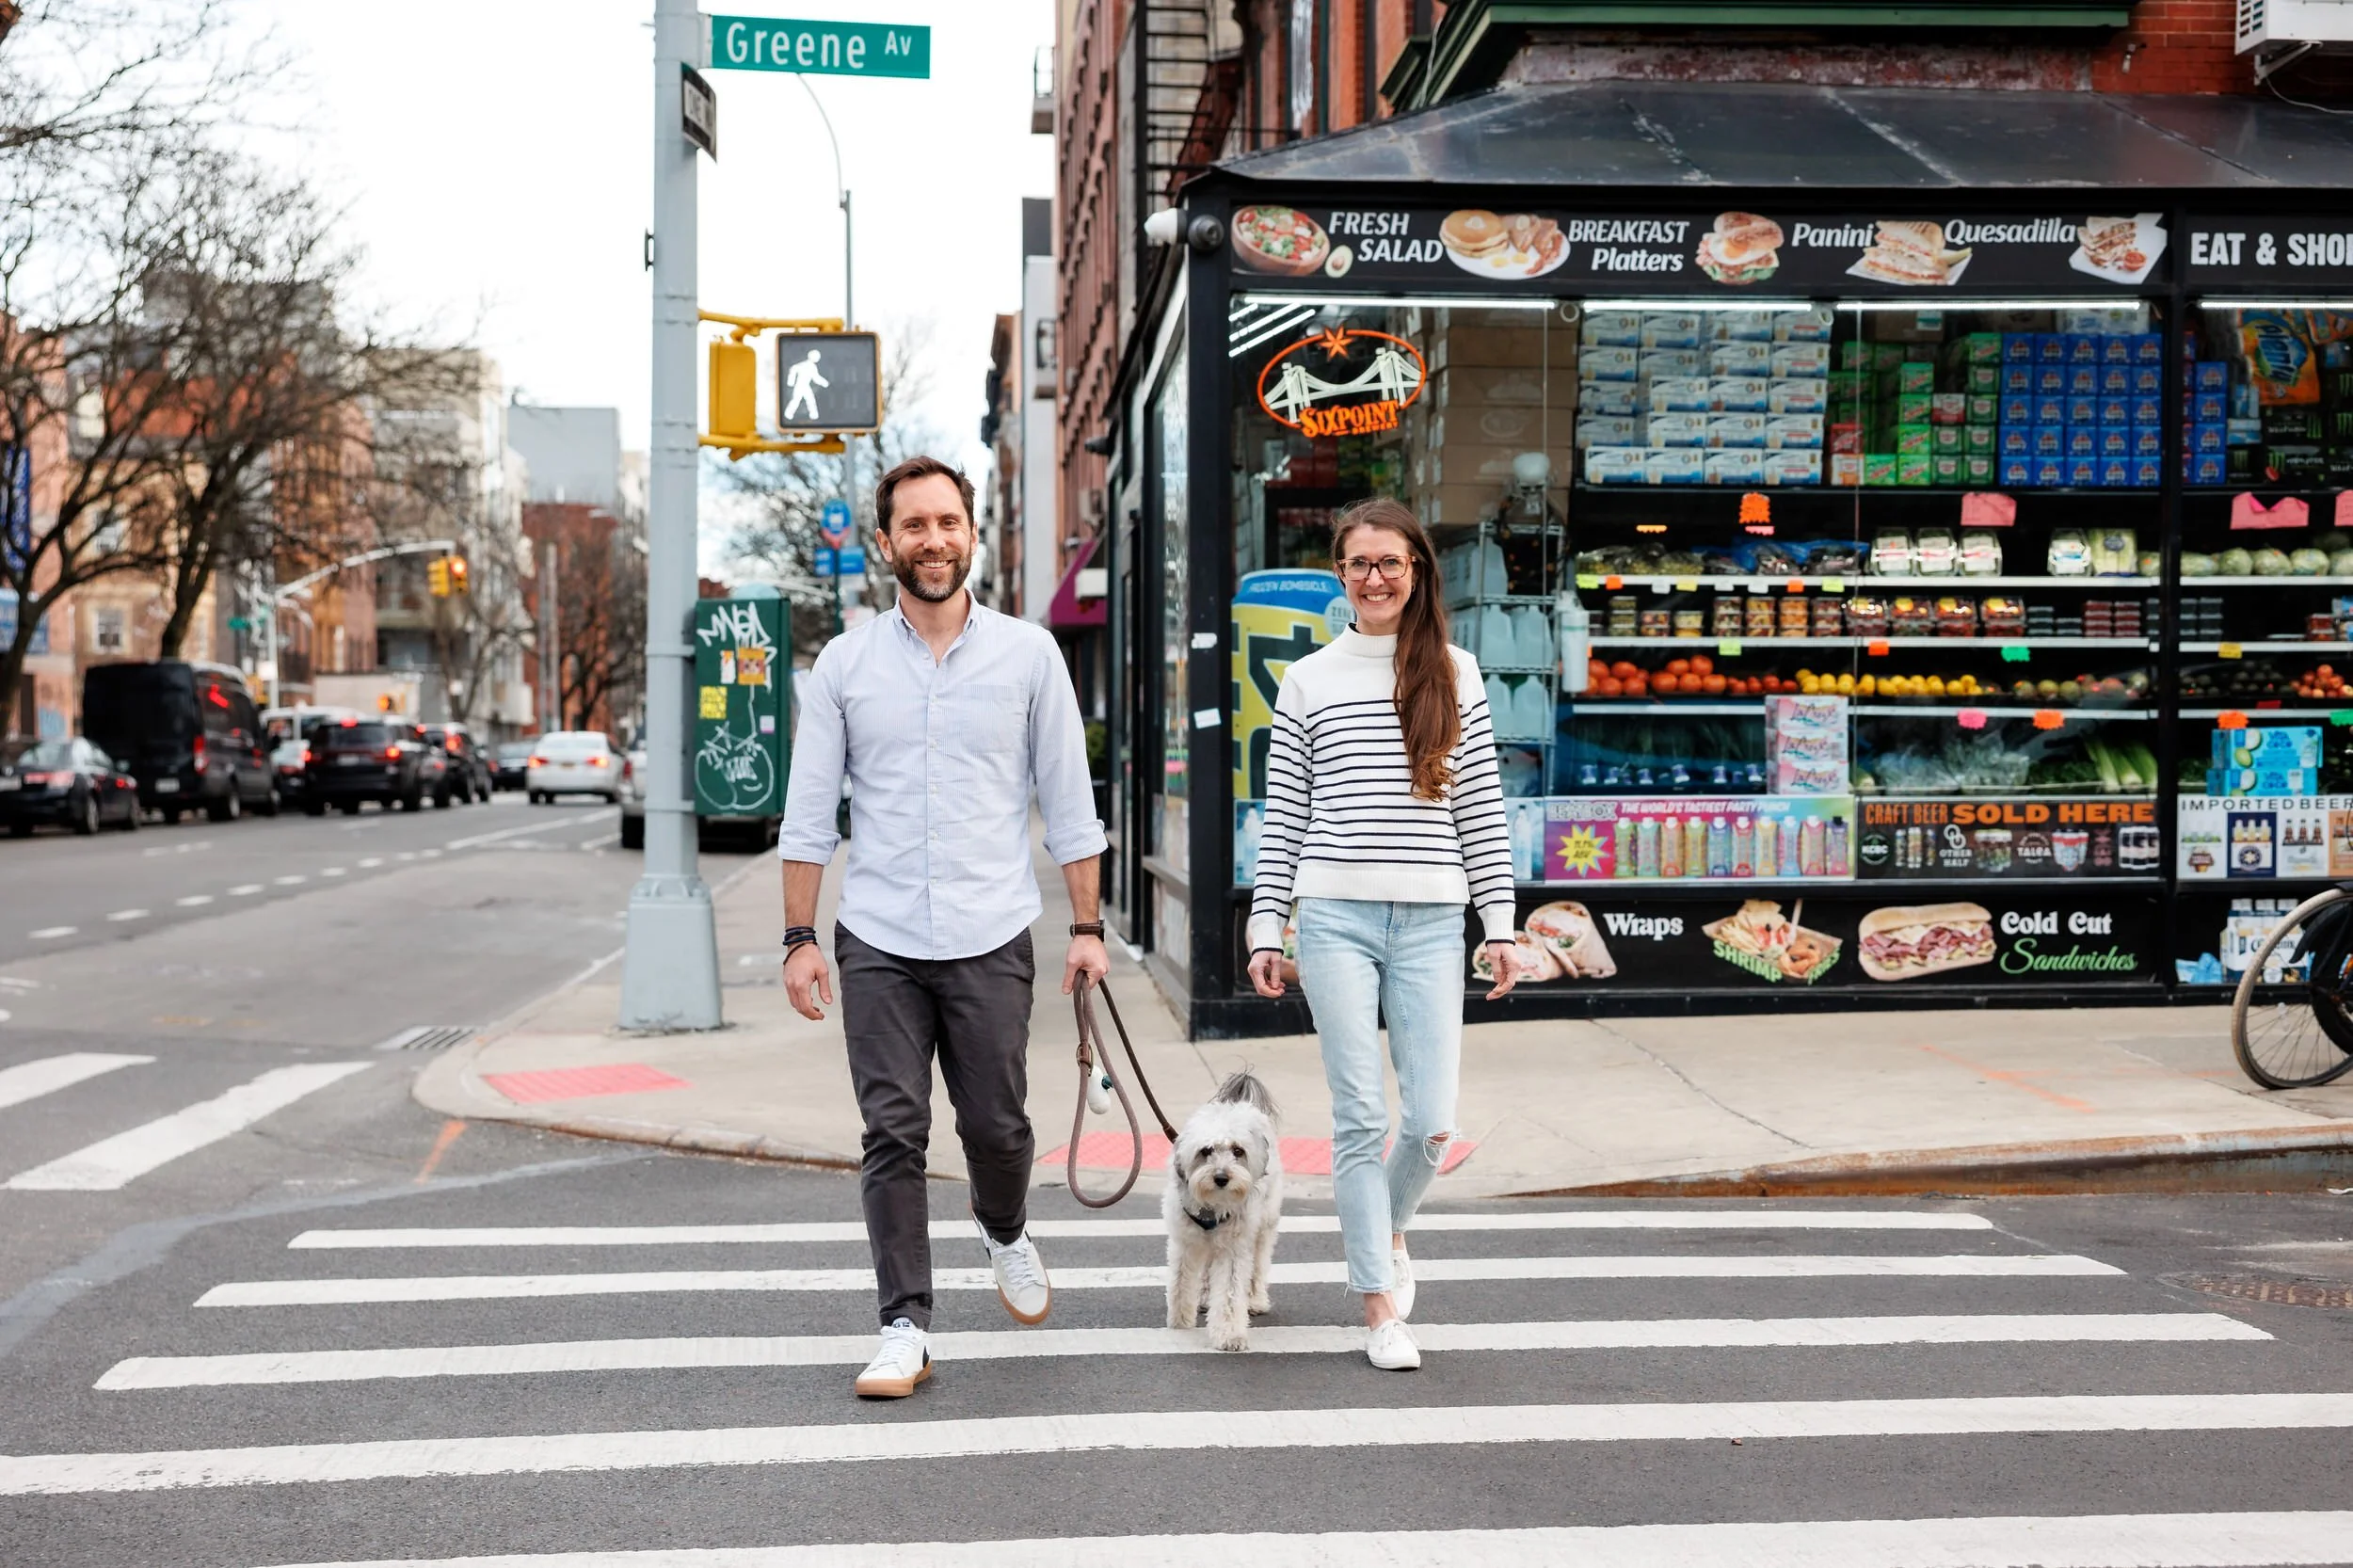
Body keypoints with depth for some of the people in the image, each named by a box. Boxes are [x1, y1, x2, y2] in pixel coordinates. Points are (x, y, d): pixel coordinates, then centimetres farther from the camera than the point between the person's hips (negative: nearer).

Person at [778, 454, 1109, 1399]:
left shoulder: (1029, 655, 2)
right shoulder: (844, 664, 4)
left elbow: (1069, 803, 5)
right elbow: (809, 814, 5)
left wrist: (1087, 927, 2)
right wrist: (800, 939, 0)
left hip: (992, 940, 0)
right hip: (878, 943, 0)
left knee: (996, 1125, 8)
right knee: (893, 1136, 0)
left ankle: (1005, 1231, 40)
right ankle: (905, 1329, 9)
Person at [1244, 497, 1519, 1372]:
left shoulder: (1454, 674, 9)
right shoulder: (1308, 681, 8)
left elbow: (1481, 809, 9)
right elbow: (1284, 816, 8)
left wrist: (1500, 922, 5)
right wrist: (1265, 928, 4)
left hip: (1430, 922, 1)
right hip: (1335, 918, -1)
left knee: (1432, 1122, -1)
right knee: (1360, 1117, -1)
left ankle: (1388, 1232, 30)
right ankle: (1381, 1306, 12)